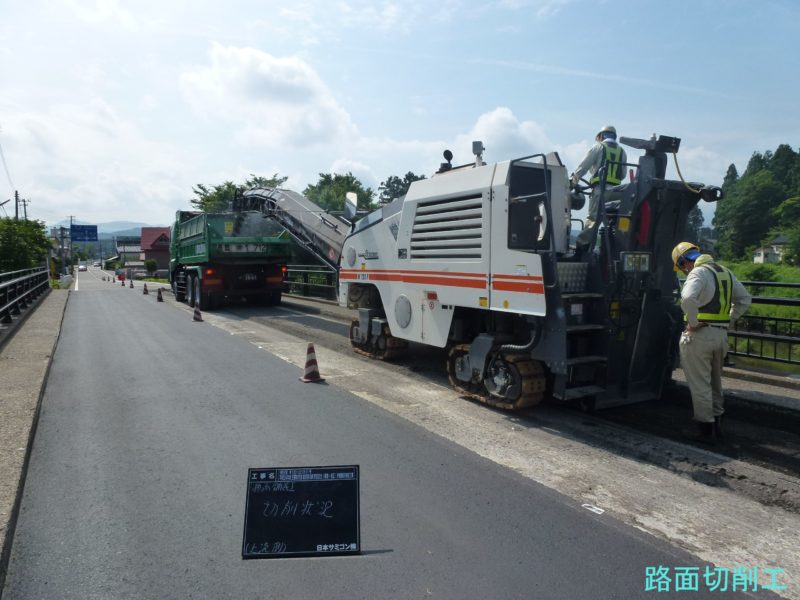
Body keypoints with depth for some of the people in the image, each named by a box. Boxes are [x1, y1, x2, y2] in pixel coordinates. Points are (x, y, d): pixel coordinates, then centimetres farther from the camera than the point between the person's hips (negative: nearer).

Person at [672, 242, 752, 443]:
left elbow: (688, 298, -32)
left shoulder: (698, 272, -13)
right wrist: (727, 320, 15)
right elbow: (745, 299, 22)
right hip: (721, 334, 9)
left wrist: (693, 323, -20)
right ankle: (717, 423, 29)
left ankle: (705, 428, 8)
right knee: (715, 382, 20)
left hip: (700, 335, -8)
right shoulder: (725, 272, 14)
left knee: (700, 385, 1)